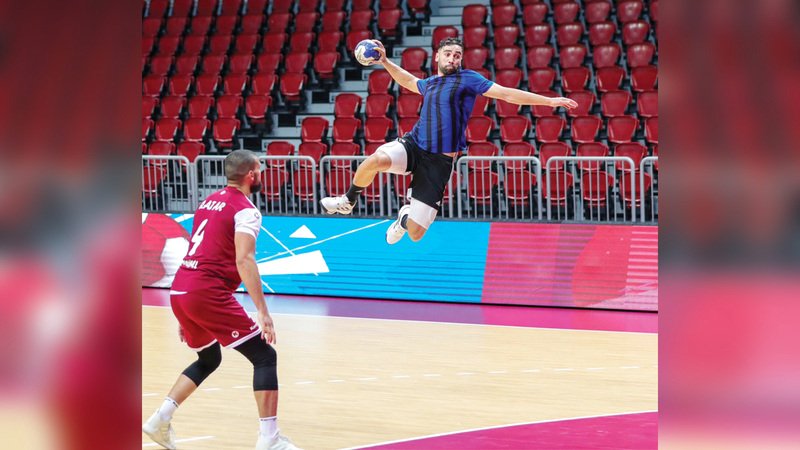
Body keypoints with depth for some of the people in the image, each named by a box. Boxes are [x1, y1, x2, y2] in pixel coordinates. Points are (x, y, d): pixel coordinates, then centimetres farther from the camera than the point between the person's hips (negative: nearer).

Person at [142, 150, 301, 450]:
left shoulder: (209, 202, 20)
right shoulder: (245, 210, -6)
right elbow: (244, 261, -19)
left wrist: (189, 314, 31)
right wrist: (262, 312, -24)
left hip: (179, 291, 8)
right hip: (208, 293, -8)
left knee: (209, 359, 28)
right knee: (264, 356, -3)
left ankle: (160, 419, 18)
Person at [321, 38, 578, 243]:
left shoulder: (468, 79, 1)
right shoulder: (430, 84, 17)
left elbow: (507, 94, -3)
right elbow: (409, 81, 42)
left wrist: (549, 101, -9)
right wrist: (385, 61, 37)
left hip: (439, 161, -3)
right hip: (413, 145, 3)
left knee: (416, 233, -5)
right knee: (376, 160, -34)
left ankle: (404, 217, 36)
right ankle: (347, 202, -6)